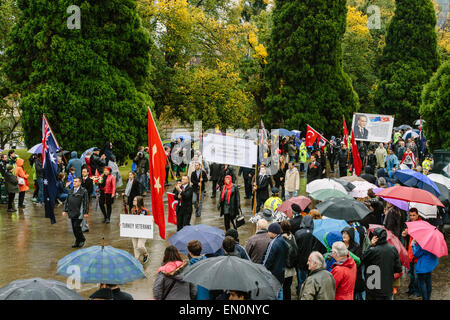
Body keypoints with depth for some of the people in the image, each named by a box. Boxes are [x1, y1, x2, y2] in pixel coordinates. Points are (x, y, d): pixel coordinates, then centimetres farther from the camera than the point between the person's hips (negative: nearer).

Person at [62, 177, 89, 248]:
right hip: (72, 213, 6)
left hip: (79, 213, -6)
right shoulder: (71, 191, 13)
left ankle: (82, 240, 9)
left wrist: (86, 212, -12)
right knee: (74, 228, 8)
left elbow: (86, 202, -8)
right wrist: (65, 210, 11)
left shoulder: (83, 191, -7)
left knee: (77, 226, -10)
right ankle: (77, 242, 19)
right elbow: (67, 201, 17)